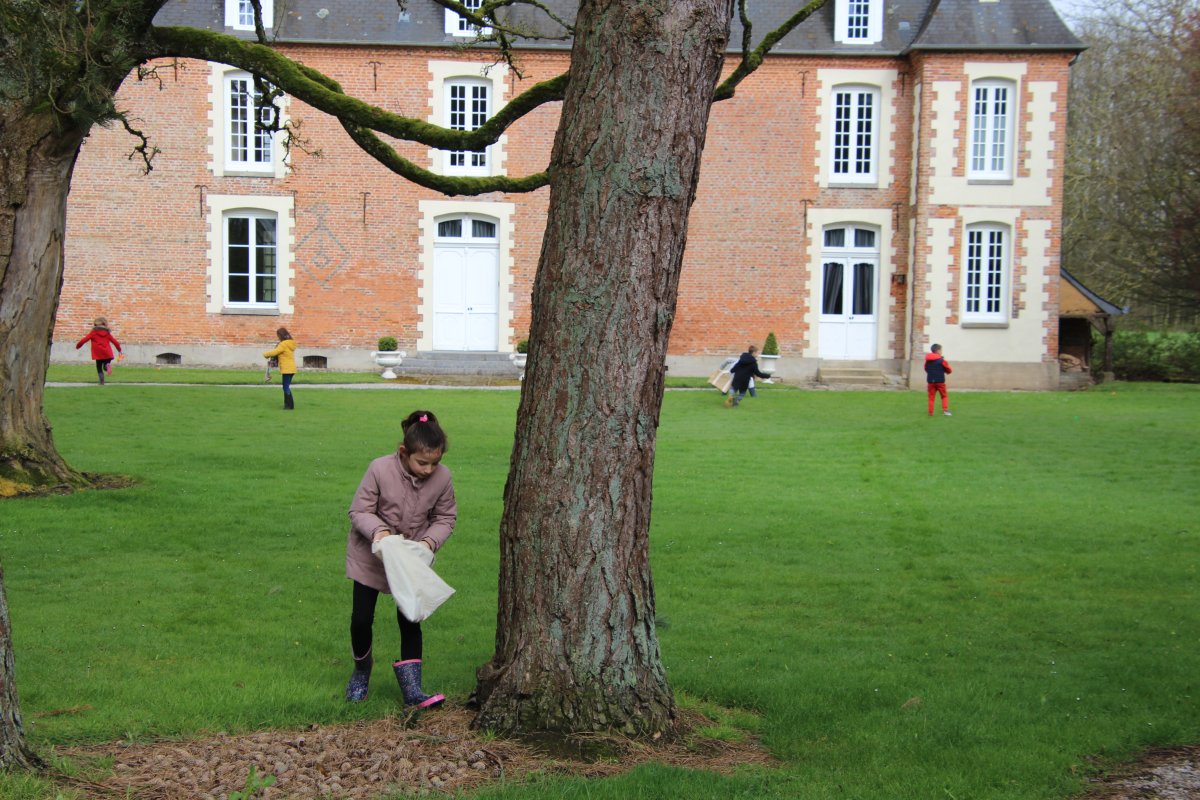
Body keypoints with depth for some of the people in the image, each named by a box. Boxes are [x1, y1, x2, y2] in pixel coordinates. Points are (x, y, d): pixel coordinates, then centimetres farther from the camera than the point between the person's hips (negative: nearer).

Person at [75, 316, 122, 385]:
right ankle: (107, 365, -20)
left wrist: (78, 345, 14)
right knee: (105, 368, 16)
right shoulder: (107, 333, 10)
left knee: (99, 369, 10)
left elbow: (84, 339, 0)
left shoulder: (93, 333, 3)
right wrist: (119, 349, 25)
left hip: (98, 355, -2)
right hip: (107, 354, 2)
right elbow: (114, 341, 12)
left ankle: (102, 381, -7)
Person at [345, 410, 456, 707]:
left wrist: (430, 540, -21)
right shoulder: (380, 469, -27)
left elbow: (446, 517, -3)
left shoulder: (442, 477, -19)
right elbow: (359, 511, -17)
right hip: (371, 553, -1)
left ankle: (411, 688, 7)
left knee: (410, 619, 0)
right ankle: (361, 668, 31)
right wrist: (378, 530, -36)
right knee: (362, 617, 3)